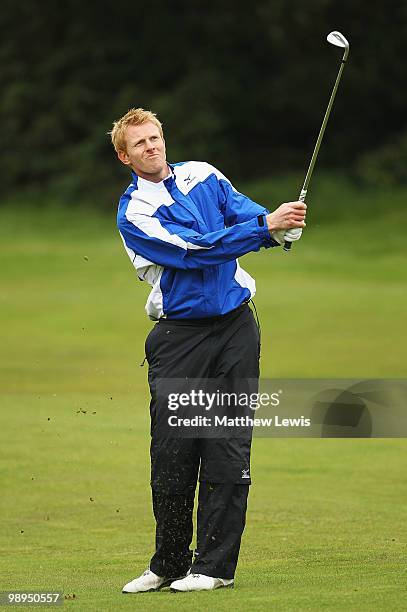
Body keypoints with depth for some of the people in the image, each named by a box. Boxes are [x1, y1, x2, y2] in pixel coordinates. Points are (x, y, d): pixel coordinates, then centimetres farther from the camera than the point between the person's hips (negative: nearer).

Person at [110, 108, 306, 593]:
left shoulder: (204, 176, 9)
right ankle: (169, 564, 13)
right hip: (179, 336, -2)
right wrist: (266, 225, -23)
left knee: (227, 452, -2)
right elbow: (195, 248, -16)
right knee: (171, 453, -1)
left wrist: (283, 222, -25)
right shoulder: (133, 213, -5)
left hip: (234, 329, 2)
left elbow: (249, 215, -1)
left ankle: (214, 565, 2)